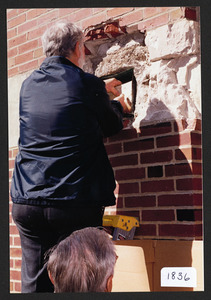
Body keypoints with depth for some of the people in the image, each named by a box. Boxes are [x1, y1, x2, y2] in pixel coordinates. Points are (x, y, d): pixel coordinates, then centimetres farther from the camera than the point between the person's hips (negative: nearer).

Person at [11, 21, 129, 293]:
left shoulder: (28, 86, 10)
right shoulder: (88, 85, -4)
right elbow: (111, 126, 12)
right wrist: (118, 104, 33)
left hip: (27, 203, 4)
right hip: (76, 205, -4)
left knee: (34, 285, 8)